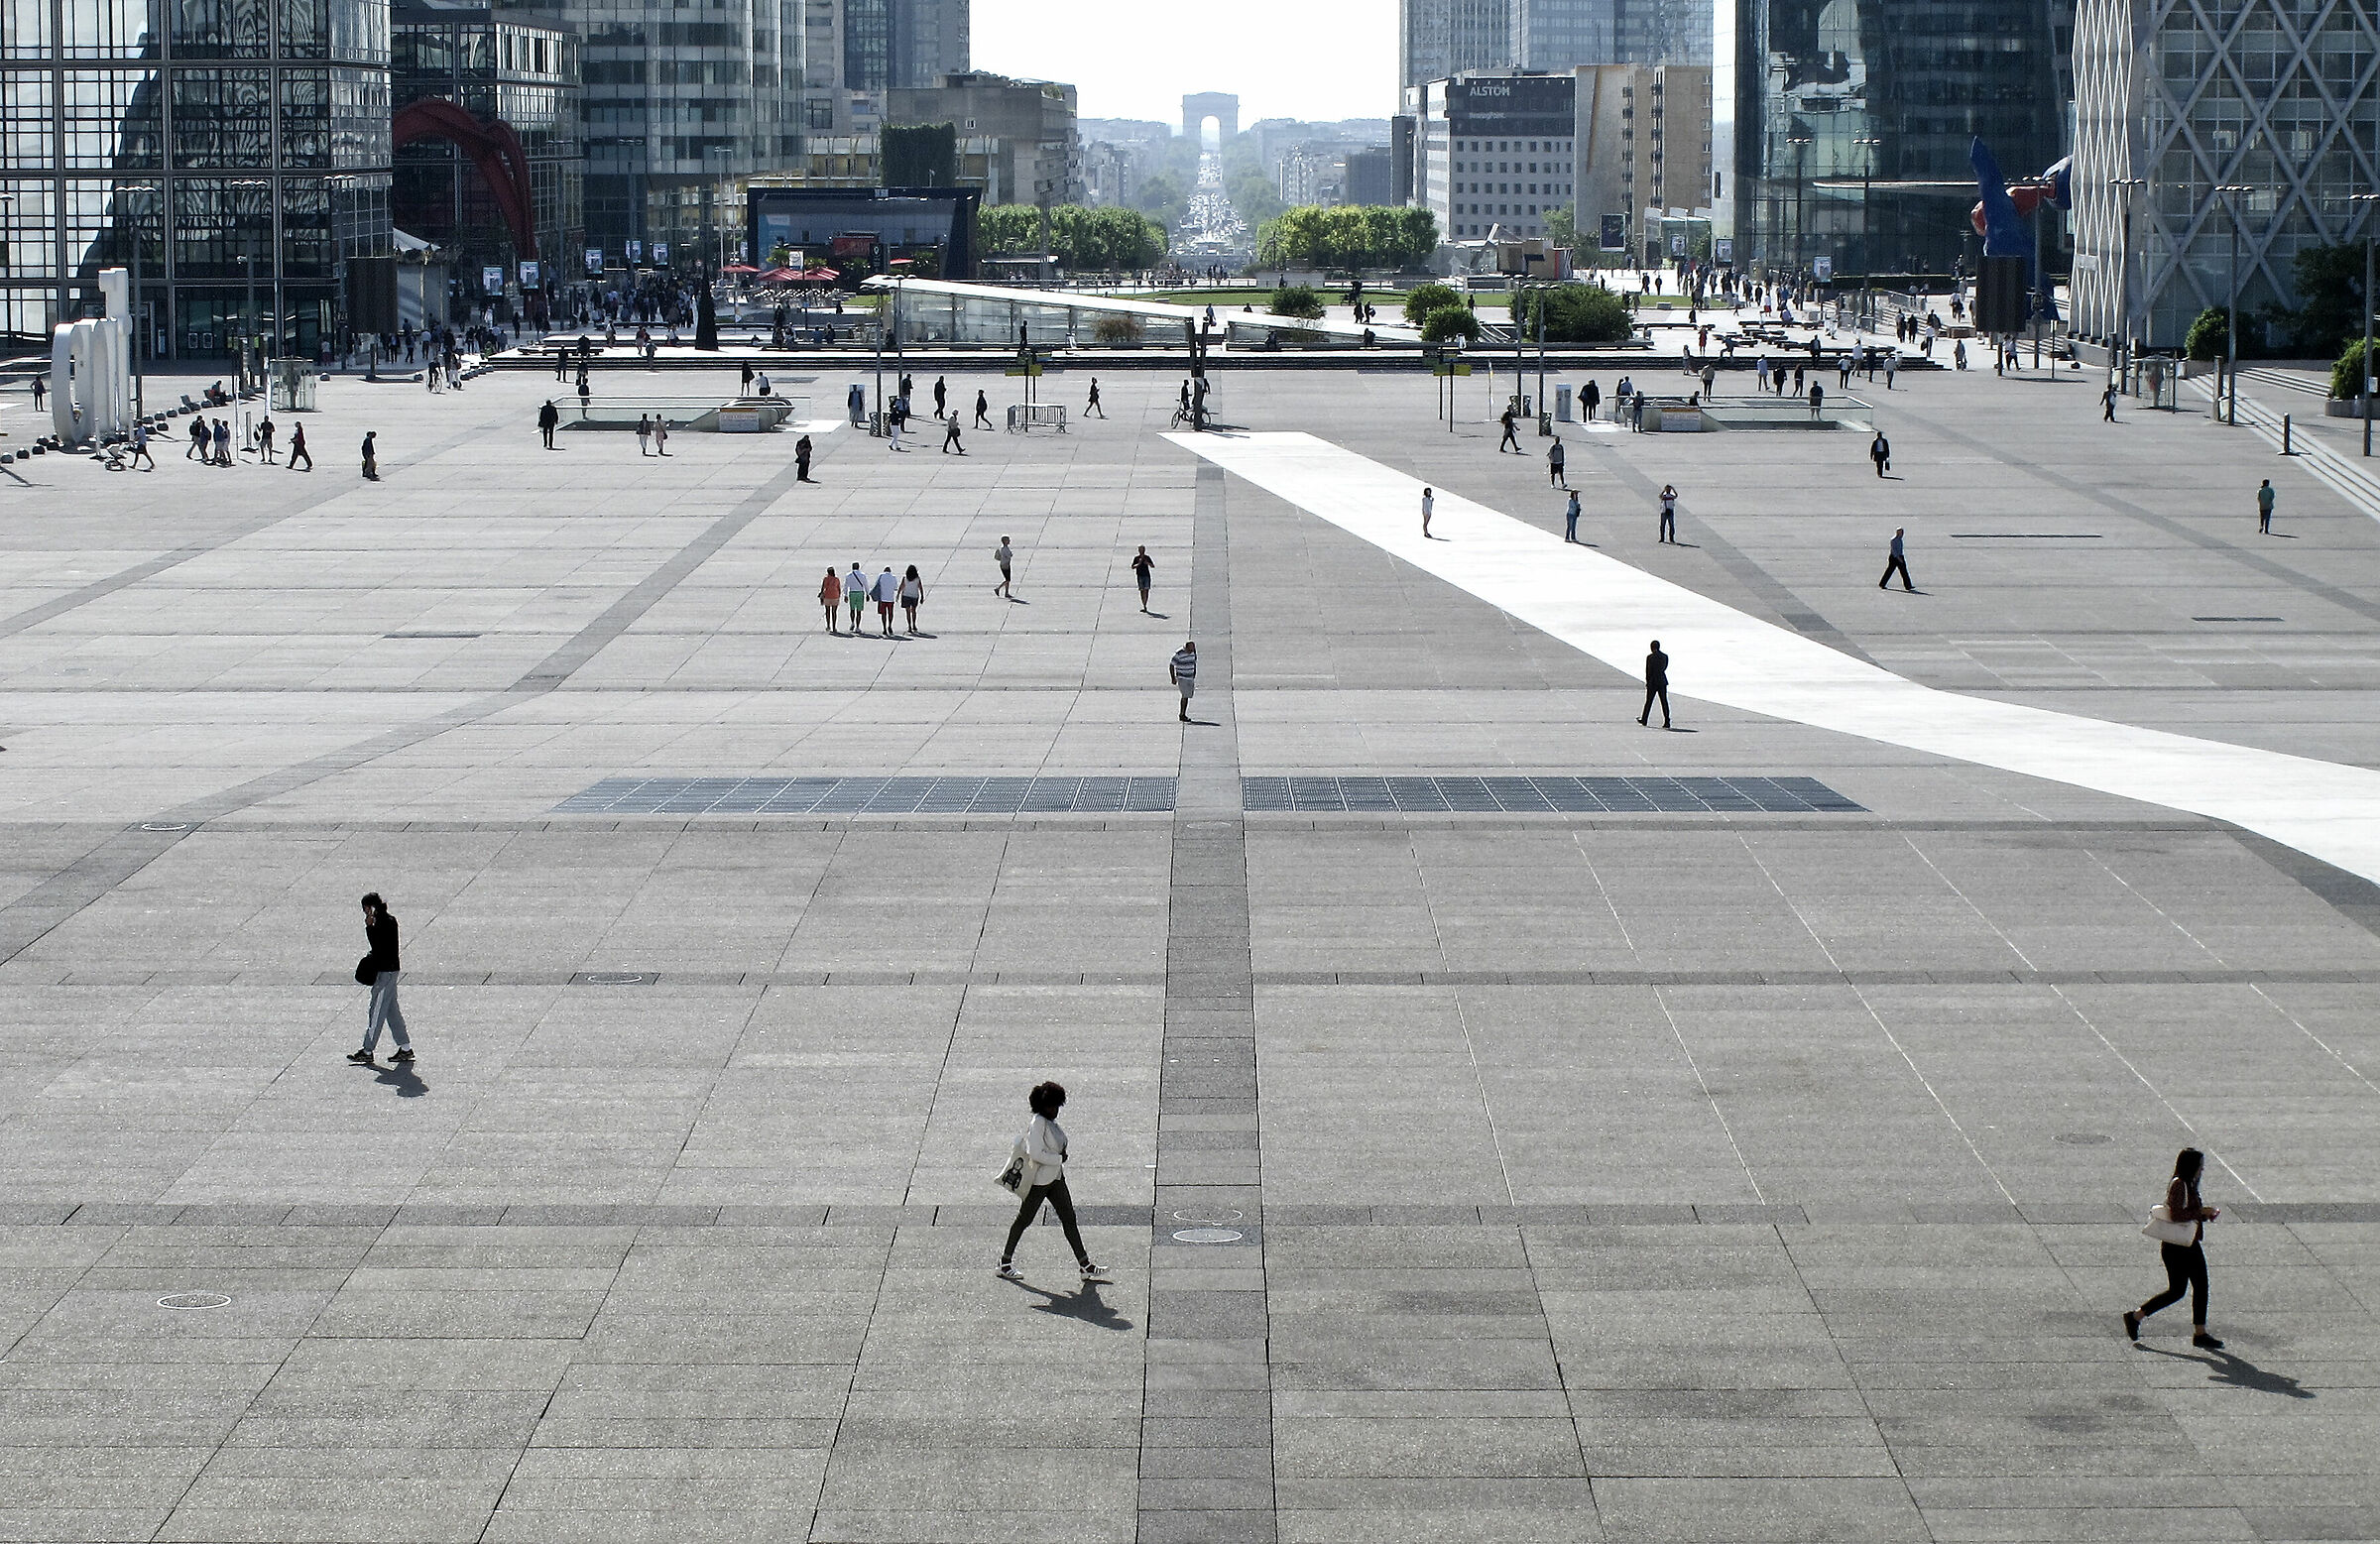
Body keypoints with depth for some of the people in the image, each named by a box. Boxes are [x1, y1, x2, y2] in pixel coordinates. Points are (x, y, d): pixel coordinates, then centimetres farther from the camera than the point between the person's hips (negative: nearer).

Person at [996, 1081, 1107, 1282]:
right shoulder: (1038, 1124, -19)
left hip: (1056, 1179, 9)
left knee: (1069, 1220, 5)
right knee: (1024, 1219, 5)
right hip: (1039, 1180, -9)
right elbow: (1036, 1154, -26)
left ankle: (1085, 1266, 6)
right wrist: (1059, 1159, -16)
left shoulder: (1051, 1123, 8)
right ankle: (1005, 1261, 19)